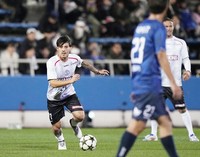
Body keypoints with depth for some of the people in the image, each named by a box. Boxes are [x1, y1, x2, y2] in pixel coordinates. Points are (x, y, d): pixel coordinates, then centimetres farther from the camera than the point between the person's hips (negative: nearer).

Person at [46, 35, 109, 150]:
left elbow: (84, 63, 14)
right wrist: (71, 80, -39)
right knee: (56, 127, 3)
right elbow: (53, 83, -34)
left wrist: (97, 71, 24)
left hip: (69, 94, 3)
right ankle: (61, 140, 41)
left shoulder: (74, 58, -12)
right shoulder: (52, 62, -26)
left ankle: (73, 124, 19)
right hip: (54, 98, -3)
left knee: (80, 116, -21)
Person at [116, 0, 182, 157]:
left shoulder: (140, 27, 16)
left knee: (165, 122, 9)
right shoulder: (158, 28, -8)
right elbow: (161, 56, -14)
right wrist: (173, 83, -13)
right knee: (137, 124, -9)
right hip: (150, 85, -8)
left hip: (139, 83, 8)